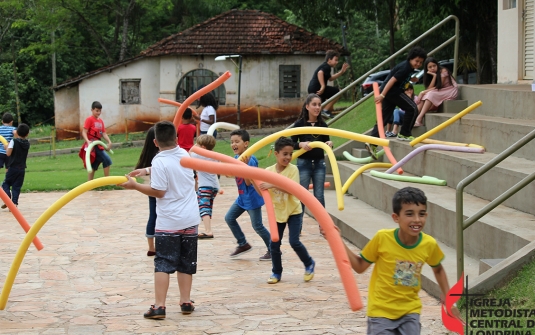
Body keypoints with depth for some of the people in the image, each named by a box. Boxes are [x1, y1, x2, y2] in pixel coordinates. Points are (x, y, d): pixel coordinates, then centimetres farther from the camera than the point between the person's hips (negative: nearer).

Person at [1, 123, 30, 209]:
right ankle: (14, 203, -1)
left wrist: (7, 147, 2)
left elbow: (8, 153, -18)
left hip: (13, 168, -4)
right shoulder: (27, 143, 5)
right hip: (22, 169, 4)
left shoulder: (14, 141, -11)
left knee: (6, 184, 9)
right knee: (17, 187, 8)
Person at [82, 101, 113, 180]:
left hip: (98, 145, 8)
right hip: (92, 145, -8)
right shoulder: (89, 120, -7)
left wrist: (109, 141, -4)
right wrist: (88, 141, -29)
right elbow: (84, 132, -12)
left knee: (94, 166, 12)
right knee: (107, 160, -14)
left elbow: (103, 133, 11)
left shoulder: (101, 121, 14)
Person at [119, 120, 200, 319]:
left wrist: (135, 186, -10)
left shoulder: (159, 162, -16)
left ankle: (159, 306, -7)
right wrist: (148, 170, 20)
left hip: (168, 222, -5)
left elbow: (159, 192, -17)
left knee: (163, 264, -3)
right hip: (190, 219, 6)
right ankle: (185, 302, 17)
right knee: (186, 263, 14)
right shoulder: (184, 154, 4)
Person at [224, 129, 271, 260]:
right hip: (242, 197, 9)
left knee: (257, 226, -3)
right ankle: (243, 244, 22)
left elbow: (248, 183, -26)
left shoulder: (251, 160, -23)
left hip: (252, 198, -9)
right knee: (229, 218, 10)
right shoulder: (236, 158, 2)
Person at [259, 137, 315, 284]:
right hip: (277, 212, 4)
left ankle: (309, 264, 16)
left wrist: (273, 185, -37)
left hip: (293, 212, -4)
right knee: (274, 244, 5)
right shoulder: (268, 171, -5)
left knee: (294, 242, -9)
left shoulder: (293, 169, -15)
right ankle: (276, 272, 22)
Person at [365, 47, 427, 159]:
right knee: (412, 108, -9)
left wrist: (411, 79, 14)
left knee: (384, 117, 7)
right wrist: (382, 95, -27)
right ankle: (404, 134, -2)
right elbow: (392, 80, -23)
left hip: (389, 91, 10)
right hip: (391, 91, -10)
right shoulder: (405, 68, -17)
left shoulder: (409, 67, 12)